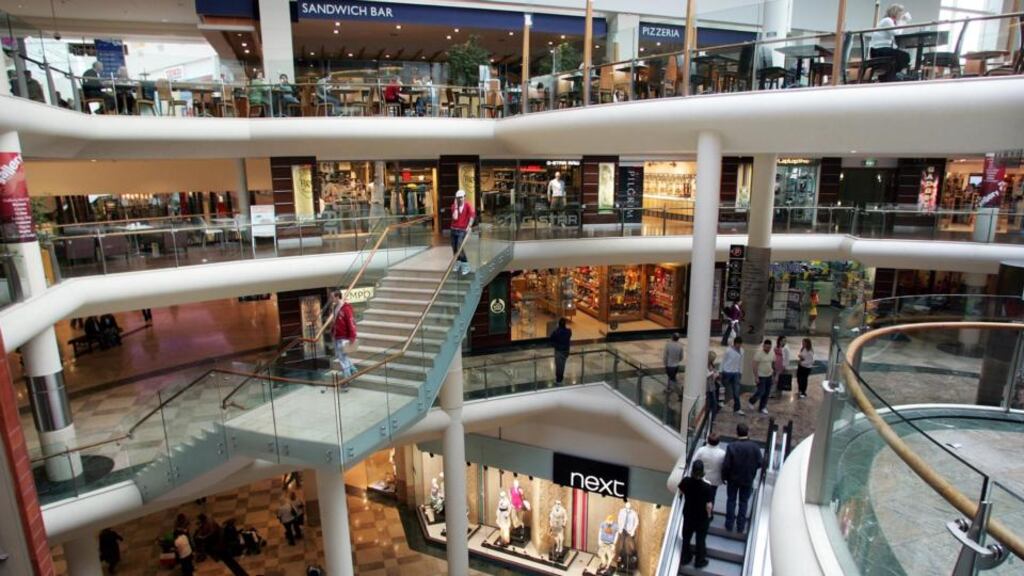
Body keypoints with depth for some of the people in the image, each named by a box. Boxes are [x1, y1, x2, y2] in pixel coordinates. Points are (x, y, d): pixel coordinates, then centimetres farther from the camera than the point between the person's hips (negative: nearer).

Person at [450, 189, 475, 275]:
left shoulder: (468, 205, -7)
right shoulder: (454, 206, 2)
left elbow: (472, 214, -24)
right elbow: (455, 217, -12)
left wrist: (469, 226, -35)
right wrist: (456, 206, -13)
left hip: (462, 230, -4)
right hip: (454, 230, 4)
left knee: (460, 248, -14)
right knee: (454, 248, 8)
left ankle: (466, 267, -4)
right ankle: (458, 264, 26)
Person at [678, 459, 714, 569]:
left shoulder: (686, 481, -20)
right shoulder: (707, 487, -31)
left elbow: (681, 491, 1)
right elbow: (709, 505, -24)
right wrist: (709, 514, -4)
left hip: (688, 514, 3)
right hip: (702, 517, -3)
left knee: (686, 536, 23)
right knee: (700, 539, 20)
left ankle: (685, 558, 40)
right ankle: (699, 561, 38)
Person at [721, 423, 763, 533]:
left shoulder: (731, 447, -22)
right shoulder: (754, 447, -17)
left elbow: (726, 465, -18)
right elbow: (760, 463, -8)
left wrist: (724, 477, -2)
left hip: (733, 479, -1)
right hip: (748, 480, 1)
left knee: (731, 501, 16)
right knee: (744, 502, 17)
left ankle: (729, 525, 23)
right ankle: (740, 527, 24)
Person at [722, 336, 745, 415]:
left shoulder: (741, 351, 3)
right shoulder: (728, 350, -11)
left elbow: (741, 362, 11)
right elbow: (724, 361, -4)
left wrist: (740, 372, 11)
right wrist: (721, 372, -2)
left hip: (736, 373, 4)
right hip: (727, 372, -4)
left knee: (736, 392, 2)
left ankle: (737, 409, 6)